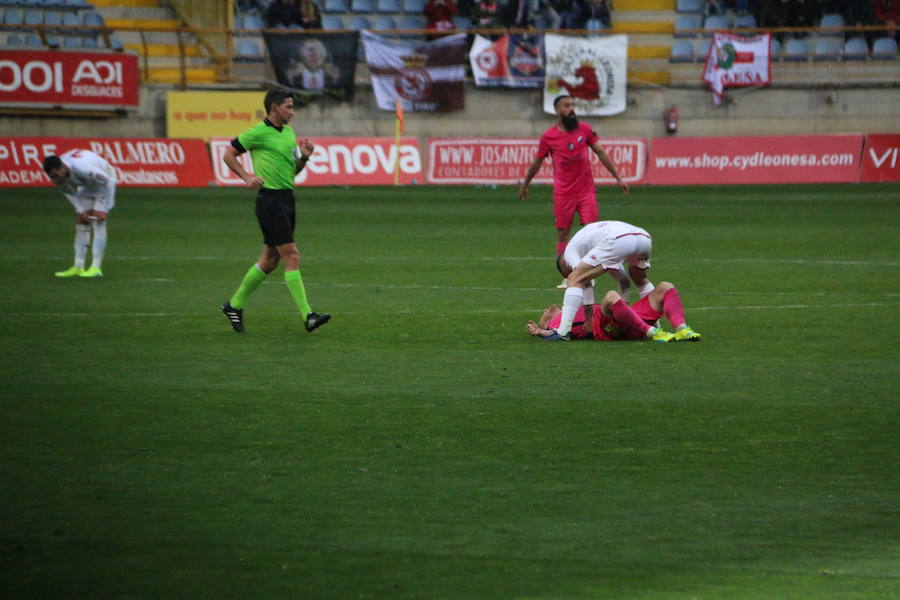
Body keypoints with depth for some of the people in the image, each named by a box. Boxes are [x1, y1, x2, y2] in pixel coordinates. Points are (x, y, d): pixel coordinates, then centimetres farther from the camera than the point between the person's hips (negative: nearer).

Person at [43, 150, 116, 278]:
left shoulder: (82, 168, -43)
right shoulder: (56, 174, -22)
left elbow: (107, 182, -29)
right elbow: (69, 193, -1)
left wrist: (103, 209, -22)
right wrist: (81, 211, -10)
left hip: (103, 182, -7)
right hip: (86, 186, 7)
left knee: (98, 222, -16)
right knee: (80, 222, 0)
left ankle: (96, 268, -17)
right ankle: (78, 267, 3)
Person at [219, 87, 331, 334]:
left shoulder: (289, 132, 15)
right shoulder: (258, 132, -9)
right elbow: (229, 154, -3)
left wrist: (304, 156, 1)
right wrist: (246, 176, -15)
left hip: (286, 198, 9)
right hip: (270, 200, -9)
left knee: (270, 260, 13)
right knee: (292, 256, -12)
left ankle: (234, 305, 26)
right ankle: (307, 316, -14)